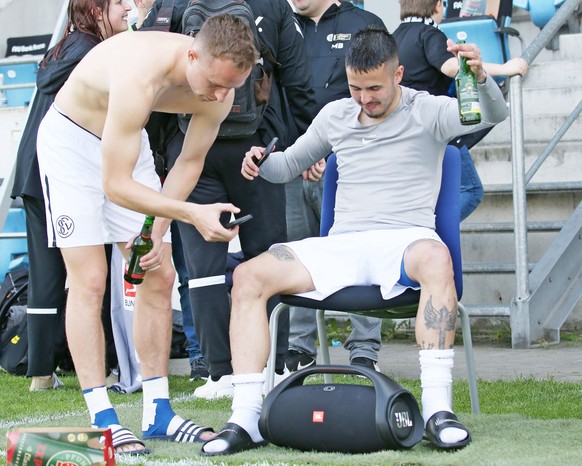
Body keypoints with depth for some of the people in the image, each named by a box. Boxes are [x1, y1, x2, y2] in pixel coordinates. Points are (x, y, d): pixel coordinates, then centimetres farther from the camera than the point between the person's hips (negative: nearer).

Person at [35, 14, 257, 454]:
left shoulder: (219, 91, -19)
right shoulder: (141, 76, -40)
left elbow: (190, 162, -1)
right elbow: (115, 184, -35)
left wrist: (159, 229, -10)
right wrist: (193, 214, -42)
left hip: (128, 141, 7)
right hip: (70, 137, -7)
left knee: (160, 277, 2)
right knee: (90, 280, -12)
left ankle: (158, 412, 8)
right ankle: (102, 421, -10)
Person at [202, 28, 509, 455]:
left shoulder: (426, 112, 3)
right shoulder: (335, 116, 17)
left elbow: (494, 115, -13)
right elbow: (289, 165, 28)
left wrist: (480, 76, -36)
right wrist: (261, 162, 3)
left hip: (404, 242, -4)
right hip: (341, 245, 4)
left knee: (436, 259, -41)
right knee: (250, 276, -17)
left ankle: (438, 409, -43)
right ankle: (246, 419, -22)